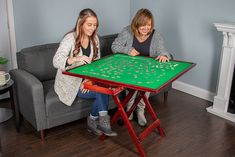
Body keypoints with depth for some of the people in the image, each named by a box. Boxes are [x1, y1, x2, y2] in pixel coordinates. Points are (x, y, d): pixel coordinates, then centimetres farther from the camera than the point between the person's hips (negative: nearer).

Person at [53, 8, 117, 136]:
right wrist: (76, 59, -45)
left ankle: (93, 122, -4)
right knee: (102, 92, -23)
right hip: (70, 82, -5)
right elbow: (56, 62, -27)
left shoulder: (94, 39, 1)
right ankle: (103, 122, 0)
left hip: (86, 79, 5)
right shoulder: (70, 38, -18)